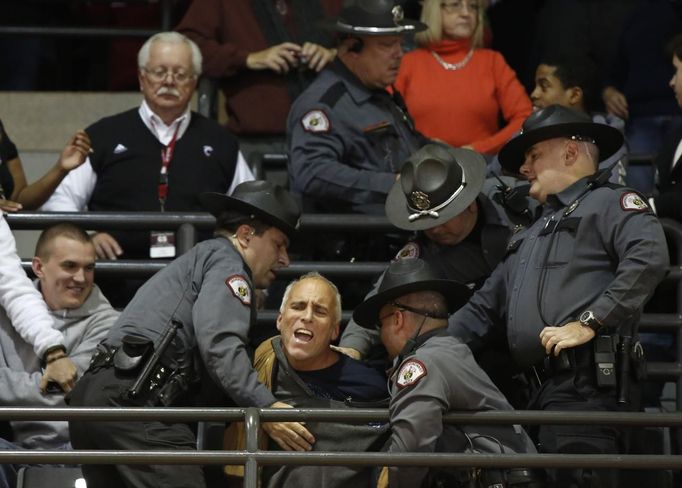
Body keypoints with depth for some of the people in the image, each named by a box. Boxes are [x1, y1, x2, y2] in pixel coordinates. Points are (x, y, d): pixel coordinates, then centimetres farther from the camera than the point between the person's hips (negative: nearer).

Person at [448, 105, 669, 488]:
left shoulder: (611, 203, 4)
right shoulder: (530, 238, 33)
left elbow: (648, 259, -15)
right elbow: (484, 308, 35)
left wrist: (589, 323, -20)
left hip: (588, 384, -9)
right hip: (543, 391, 9)